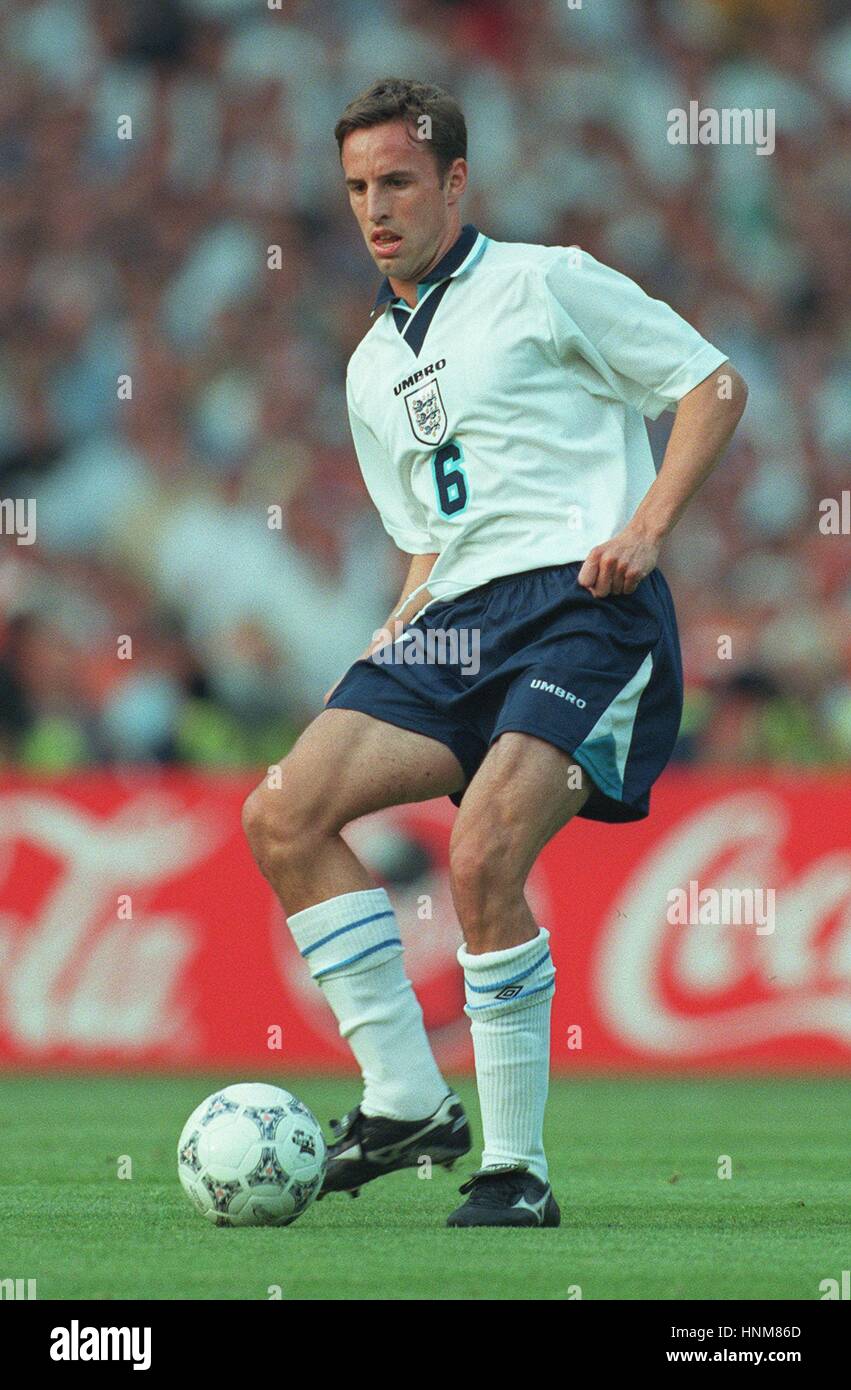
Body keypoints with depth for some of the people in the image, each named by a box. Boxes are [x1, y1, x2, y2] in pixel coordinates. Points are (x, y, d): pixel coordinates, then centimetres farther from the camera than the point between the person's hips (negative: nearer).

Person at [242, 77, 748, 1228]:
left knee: (483, 862, -23)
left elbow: (714, 384, 2)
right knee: (283, 814, -10)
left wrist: (644, 529, -11)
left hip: (583, 605, -7)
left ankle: (519, 1168, -12)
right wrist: (401, 629, 9)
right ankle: (406, 1100, -5)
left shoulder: (542, 284, 3)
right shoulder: (372, 368, 23)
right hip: (459, 619, 7)